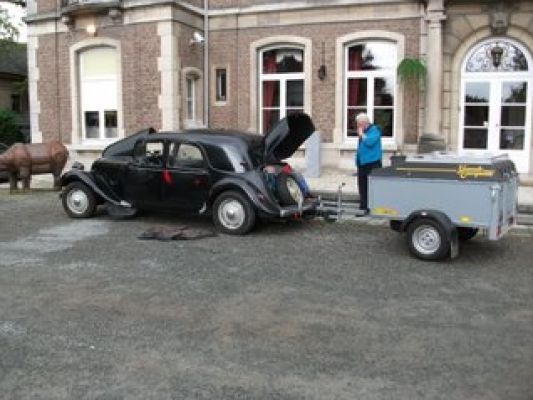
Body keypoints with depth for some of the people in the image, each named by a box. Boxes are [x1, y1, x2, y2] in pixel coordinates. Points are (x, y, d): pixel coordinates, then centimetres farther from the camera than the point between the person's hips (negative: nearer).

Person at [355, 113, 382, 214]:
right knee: (362, 186, 12)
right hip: (362, 163, 9)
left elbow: (369, 142, -26)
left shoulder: (374, 130, -9)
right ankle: (363, 206, 19)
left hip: (372, 163, -9)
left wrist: (362, 135, -13)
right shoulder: (363, 132, 17)